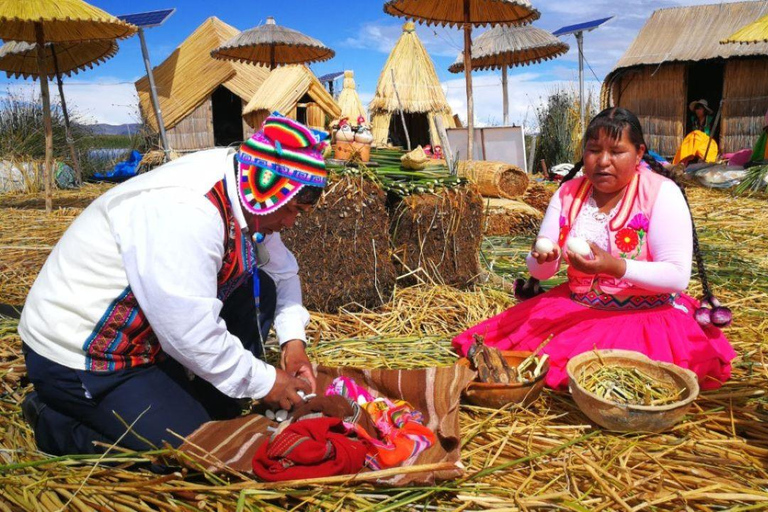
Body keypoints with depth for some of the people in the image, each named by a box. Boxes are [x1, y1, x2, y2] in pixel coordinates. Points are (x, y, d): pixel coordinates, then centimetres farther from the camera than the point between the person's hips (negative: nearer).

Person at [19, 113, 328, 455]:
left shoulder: (247, 200, -6)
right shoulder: (185, 212, -33)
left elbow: (283, 272, 9)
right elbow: (191, 334, -32)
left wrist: (293, 339, -4)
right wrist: (262, 381, -17)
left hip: (153, 333, 8)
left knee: (259, 289, -2)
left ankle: (211, 404, 7)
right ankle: (54, 421, 4)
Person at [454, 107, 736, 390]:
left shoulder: (662, 193, -10)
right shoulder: (568, 193, 3)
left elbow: (678, 276, -17)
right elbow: (540, 271, 1)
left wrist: (616, 267, -33)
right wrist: (544, 259, -24)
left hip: (646, 315, -4)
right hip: (576, 307, 4)